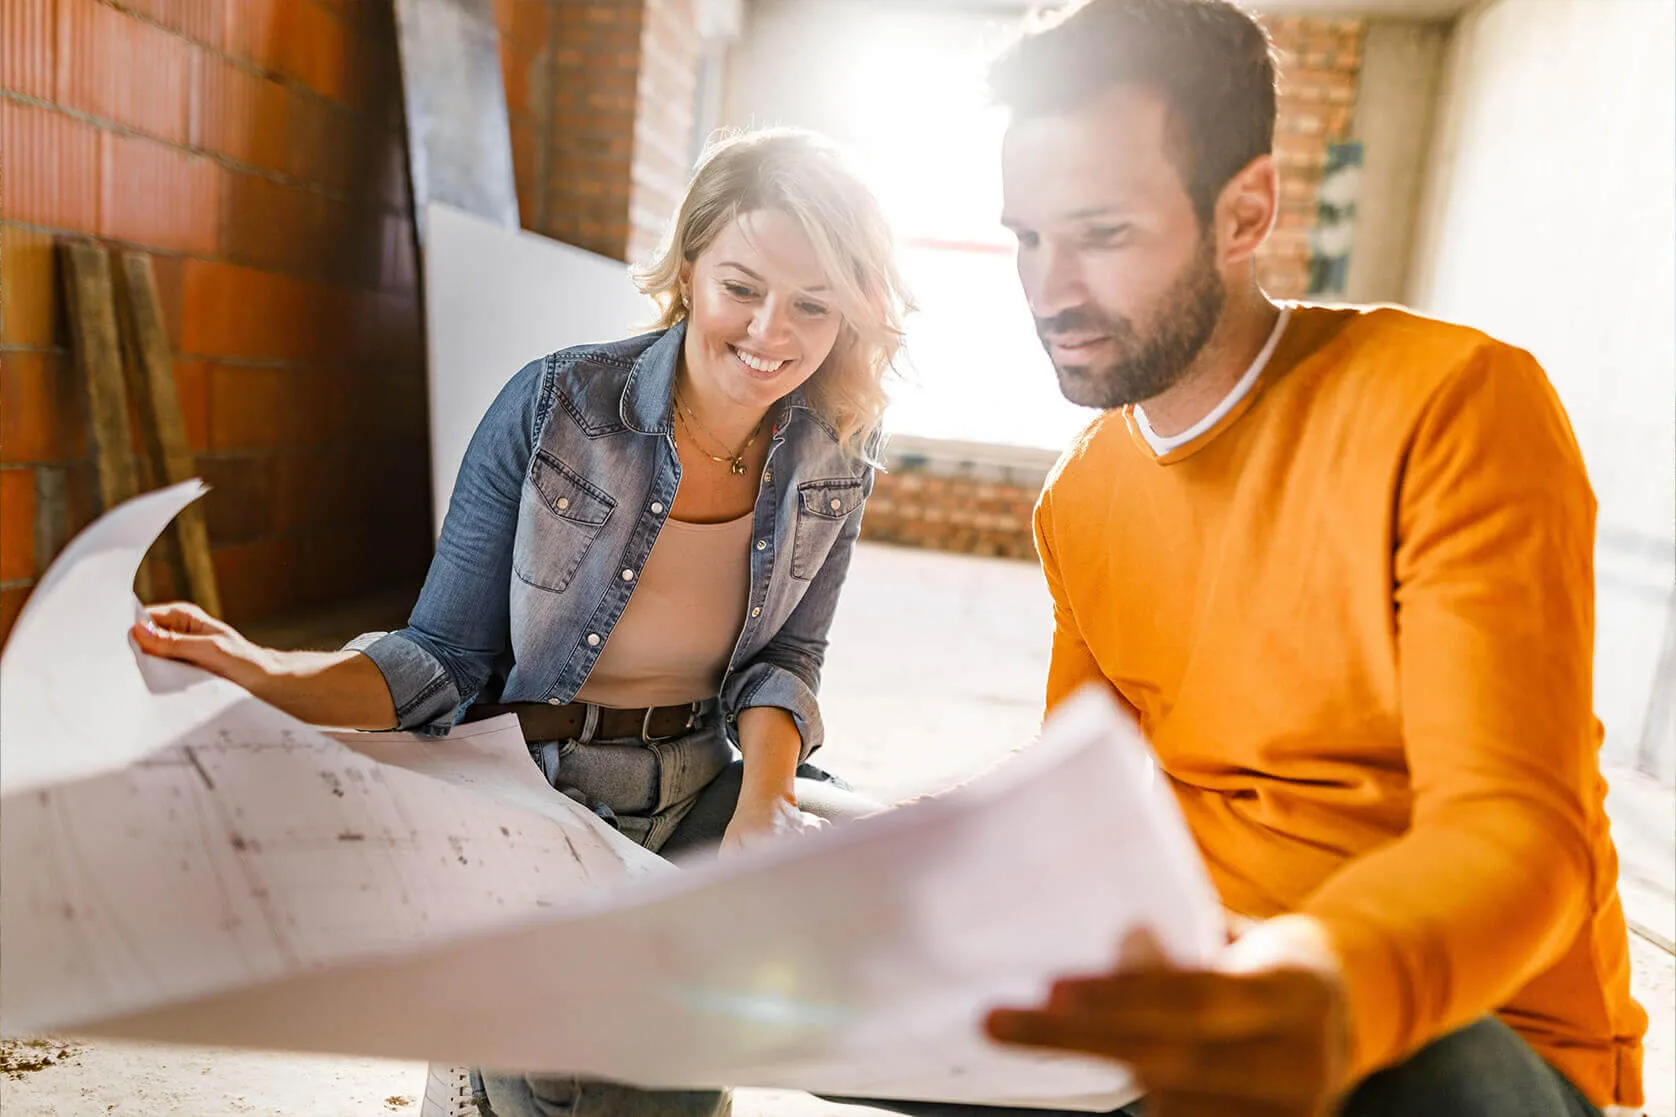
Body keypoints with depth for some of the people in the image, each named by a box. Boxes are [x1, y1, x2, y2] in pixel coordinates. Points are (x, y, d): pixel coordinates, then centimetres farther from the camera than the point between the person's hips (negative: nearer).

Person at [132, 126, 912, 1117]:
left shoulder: (834, 458, -4)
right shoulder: (555, 406, -14)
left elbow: (786, 657, 3)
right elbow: (445, 659, -10)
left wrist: (762, 802, -16)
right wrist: (270, 678, -28)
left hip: (701, 786, 4)